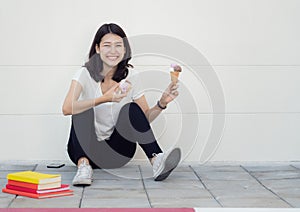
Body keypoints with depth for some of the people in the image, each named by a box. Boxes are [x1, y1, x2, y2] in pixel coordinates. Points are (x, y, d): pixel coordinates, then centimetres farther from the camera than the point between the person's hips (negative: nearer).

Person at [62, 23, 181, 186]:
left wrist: (161, 104, -17)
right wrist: (105, 98, -39)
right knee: (84, 109, -27)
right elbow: (67, 108, -28)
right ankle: (83, 166, -40)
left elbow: (145, 118, 3)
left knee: (131, 109, -21)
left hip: (116, 152, 2)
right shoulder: (86, 74, -10)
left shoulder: (130, 77, -1)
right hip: (85, 148, -2)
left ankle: (157, 162, -33)